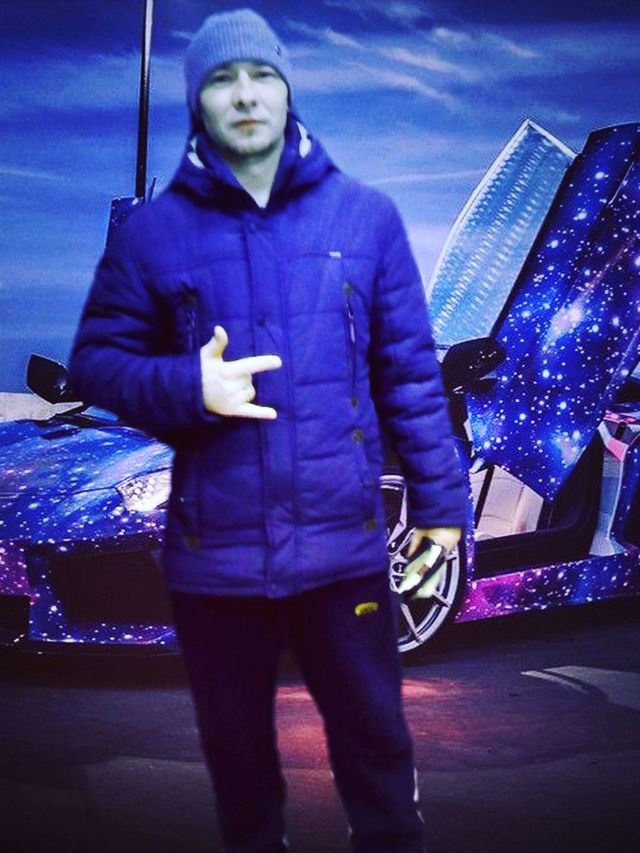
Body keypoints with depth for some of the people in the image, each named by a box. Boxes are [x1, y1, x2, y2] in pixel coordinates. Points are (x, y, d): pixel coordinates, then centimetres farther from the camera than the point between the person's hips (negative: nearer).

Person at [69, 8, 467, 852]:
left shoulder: (364, 215, 0)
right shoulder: (153, 230, -1)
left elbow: (408, 368, 3)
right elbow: (97, 360, 1)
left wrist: (438, 494, 2)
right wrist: (186, 386, -17)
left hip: (344, 540, 0)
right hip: (215, 547, 1)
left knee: (375, 738, 13)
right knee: (237, 749, 18)